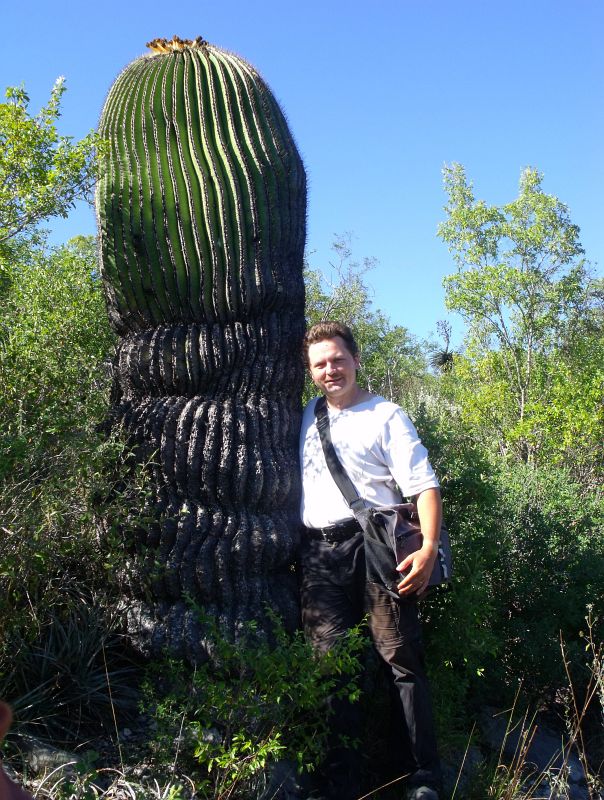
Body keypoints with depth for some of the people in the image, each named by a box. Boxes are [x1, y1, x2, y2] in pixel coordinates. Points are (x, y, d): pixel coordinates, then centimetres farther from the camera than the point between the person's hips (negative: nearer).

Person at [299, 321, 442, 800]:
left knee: (402, 660, -5)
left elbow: (424, 485, -2)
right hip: (318, 554, 4)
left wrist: (429, 546, -16)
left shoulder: (385, 415, 5)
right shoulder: (307, 416, 20)